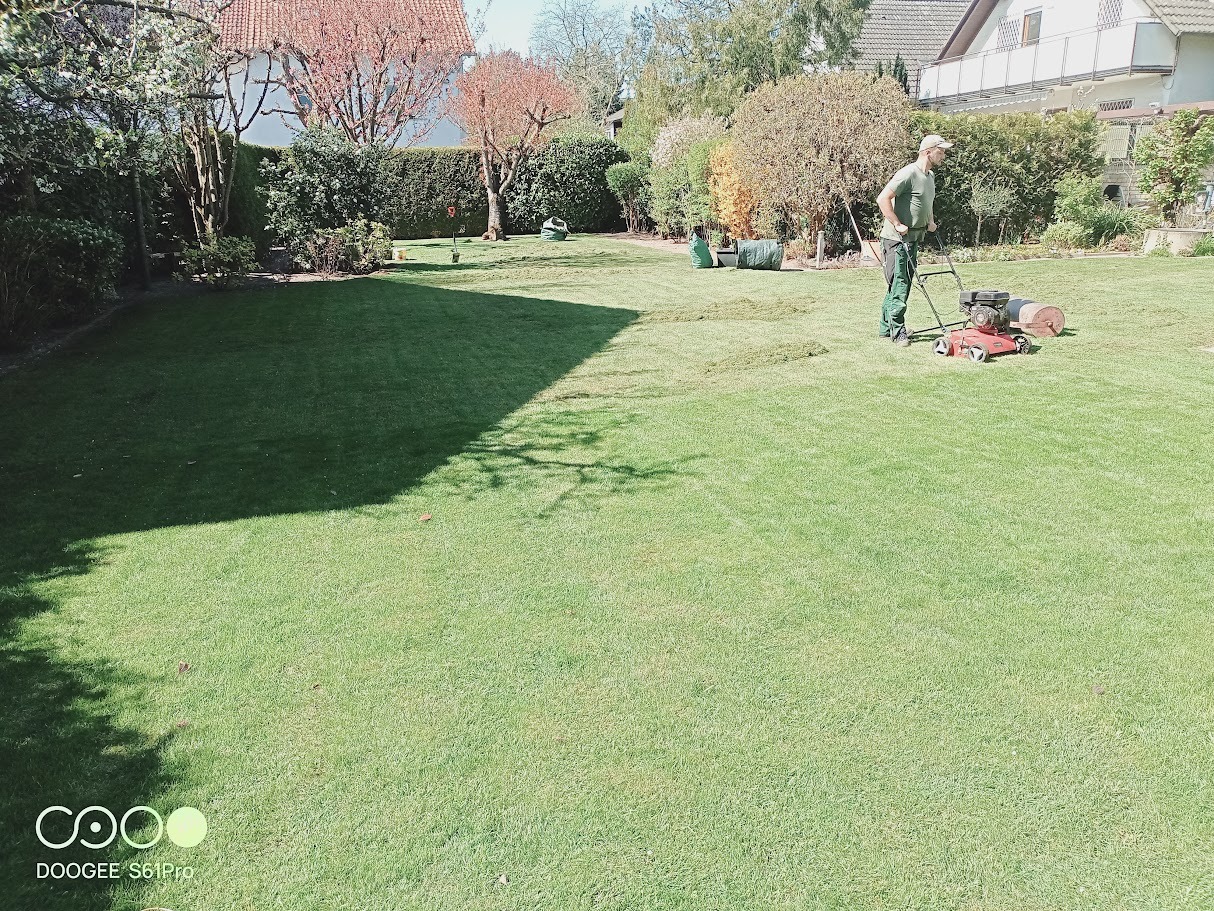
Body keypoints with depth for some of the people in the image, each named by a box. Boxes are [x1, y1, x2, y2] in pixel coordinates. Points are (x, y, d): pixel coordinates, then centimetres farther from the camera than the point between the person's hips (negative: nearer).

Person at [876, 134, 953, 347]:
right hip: (897, 240, -10)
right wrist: (897, 224, -21)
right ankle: (898, 332, -2)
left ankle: (887, 328, 20)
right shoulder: (908, 174, -15)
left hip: (913, 239, 10)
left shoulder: (930, 176, 16)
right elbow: (883, 199, -21)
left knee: (900, 286, 13)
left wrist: (930, 222, 15)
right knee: (899, 286, -8)